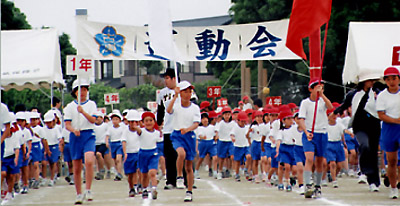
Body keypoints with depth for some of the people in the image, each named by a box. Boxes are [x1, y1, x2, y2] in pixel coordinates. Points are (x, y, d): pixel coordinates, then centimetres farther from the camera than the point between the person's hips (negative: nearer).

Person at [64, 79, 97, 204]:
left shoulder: (91, 104, 6)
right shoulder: (70, 106, 7)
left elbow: (93, 120, -8)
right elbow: (67, 124, 1)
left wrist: (83, 112, -23)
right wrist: (74, 130, -20)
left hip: (88, 135, -1)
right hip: (75, 137, 1)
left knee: (89, 161, -24)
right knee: (77, 168, 4)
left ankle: (88, 190, -16)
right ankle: (79, 194, 15)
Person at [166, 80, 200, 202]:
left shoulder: (195, 108, 1)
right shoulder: (176, 106, -1)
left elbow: (196, 124, -8)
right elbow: (168, 110, -23)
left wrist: (187, 129, -28)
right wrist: (175, 96, -27)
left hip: (190, 136, 1)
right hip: (177, 135, -1)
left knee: (189, 167, 5)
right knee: (181, 153, -33)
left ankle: (189, 192, 15)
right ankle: (179, 177, -15)